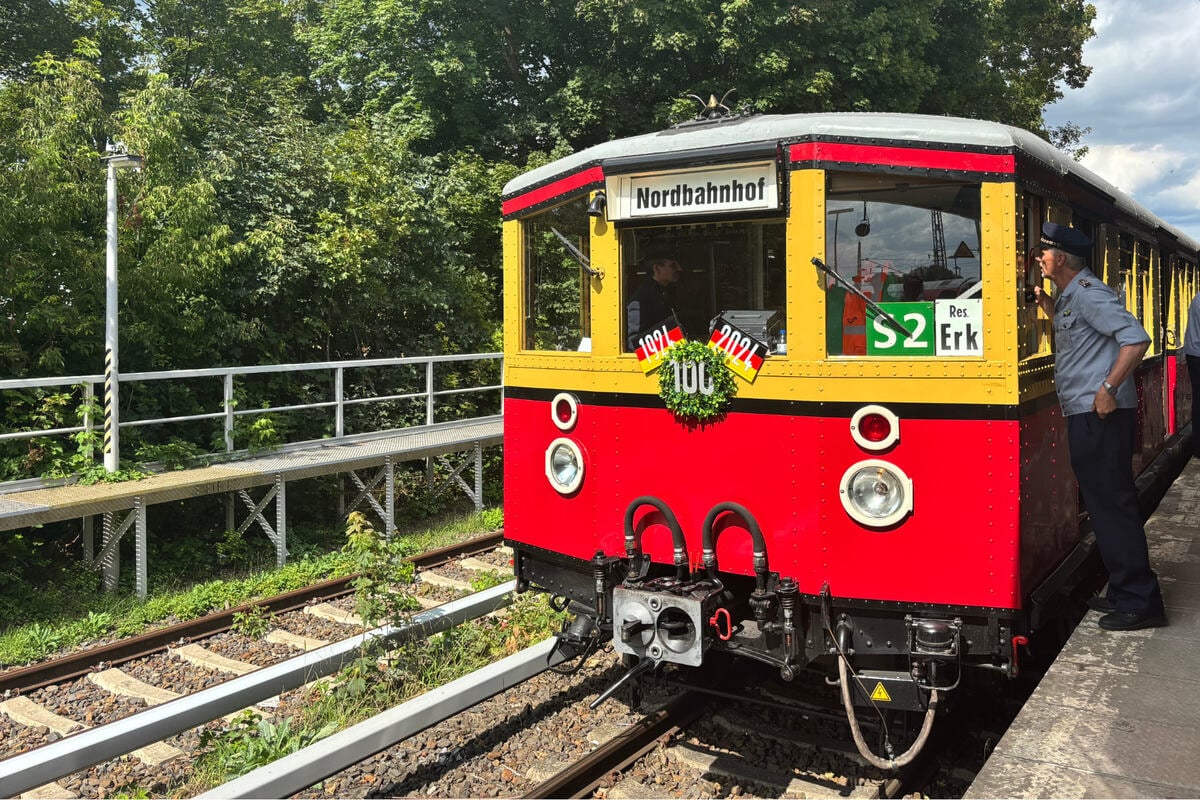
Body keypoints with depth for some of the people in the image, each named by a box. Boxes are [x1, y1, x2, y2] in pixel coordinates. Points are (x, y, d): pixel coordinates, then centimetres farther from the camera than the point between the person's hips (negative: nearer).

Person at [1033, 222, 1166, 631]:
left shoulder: (1087, 293, -13)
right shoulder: (1069, 295, 16)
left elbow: (1136, 339, -22)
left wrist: (1109, 389, -23)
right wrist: (1044, 301, 21)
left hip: (1100, 415, -10)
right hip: (1085, 416, 10)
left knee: (1112, 504, -7)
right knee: (1106, 503, 14)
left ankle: (1139, 602, 0)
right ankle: (1125, 592, 23)